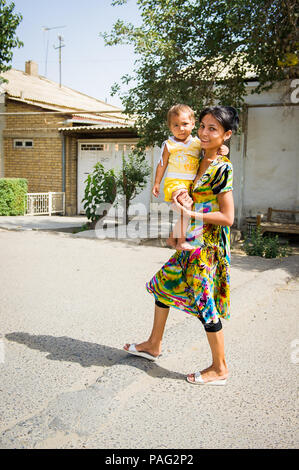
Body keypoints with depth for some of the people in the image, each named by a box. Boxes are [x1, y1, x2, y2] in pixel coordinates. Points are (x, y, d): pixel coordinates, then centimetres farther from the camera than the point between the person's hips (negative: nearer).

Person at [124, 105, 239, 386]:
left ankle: (220, 368, 16)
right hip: (191, 244, 9)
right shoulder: (200, 162, 10)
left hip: (209, 246, -9)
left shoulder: (222, 168, -15)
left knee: (205, 303, -2)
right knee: (164, 284, 16)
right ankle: (154, 345, 34)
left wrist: (190, 214, -17)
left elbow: (227, 217, -20)